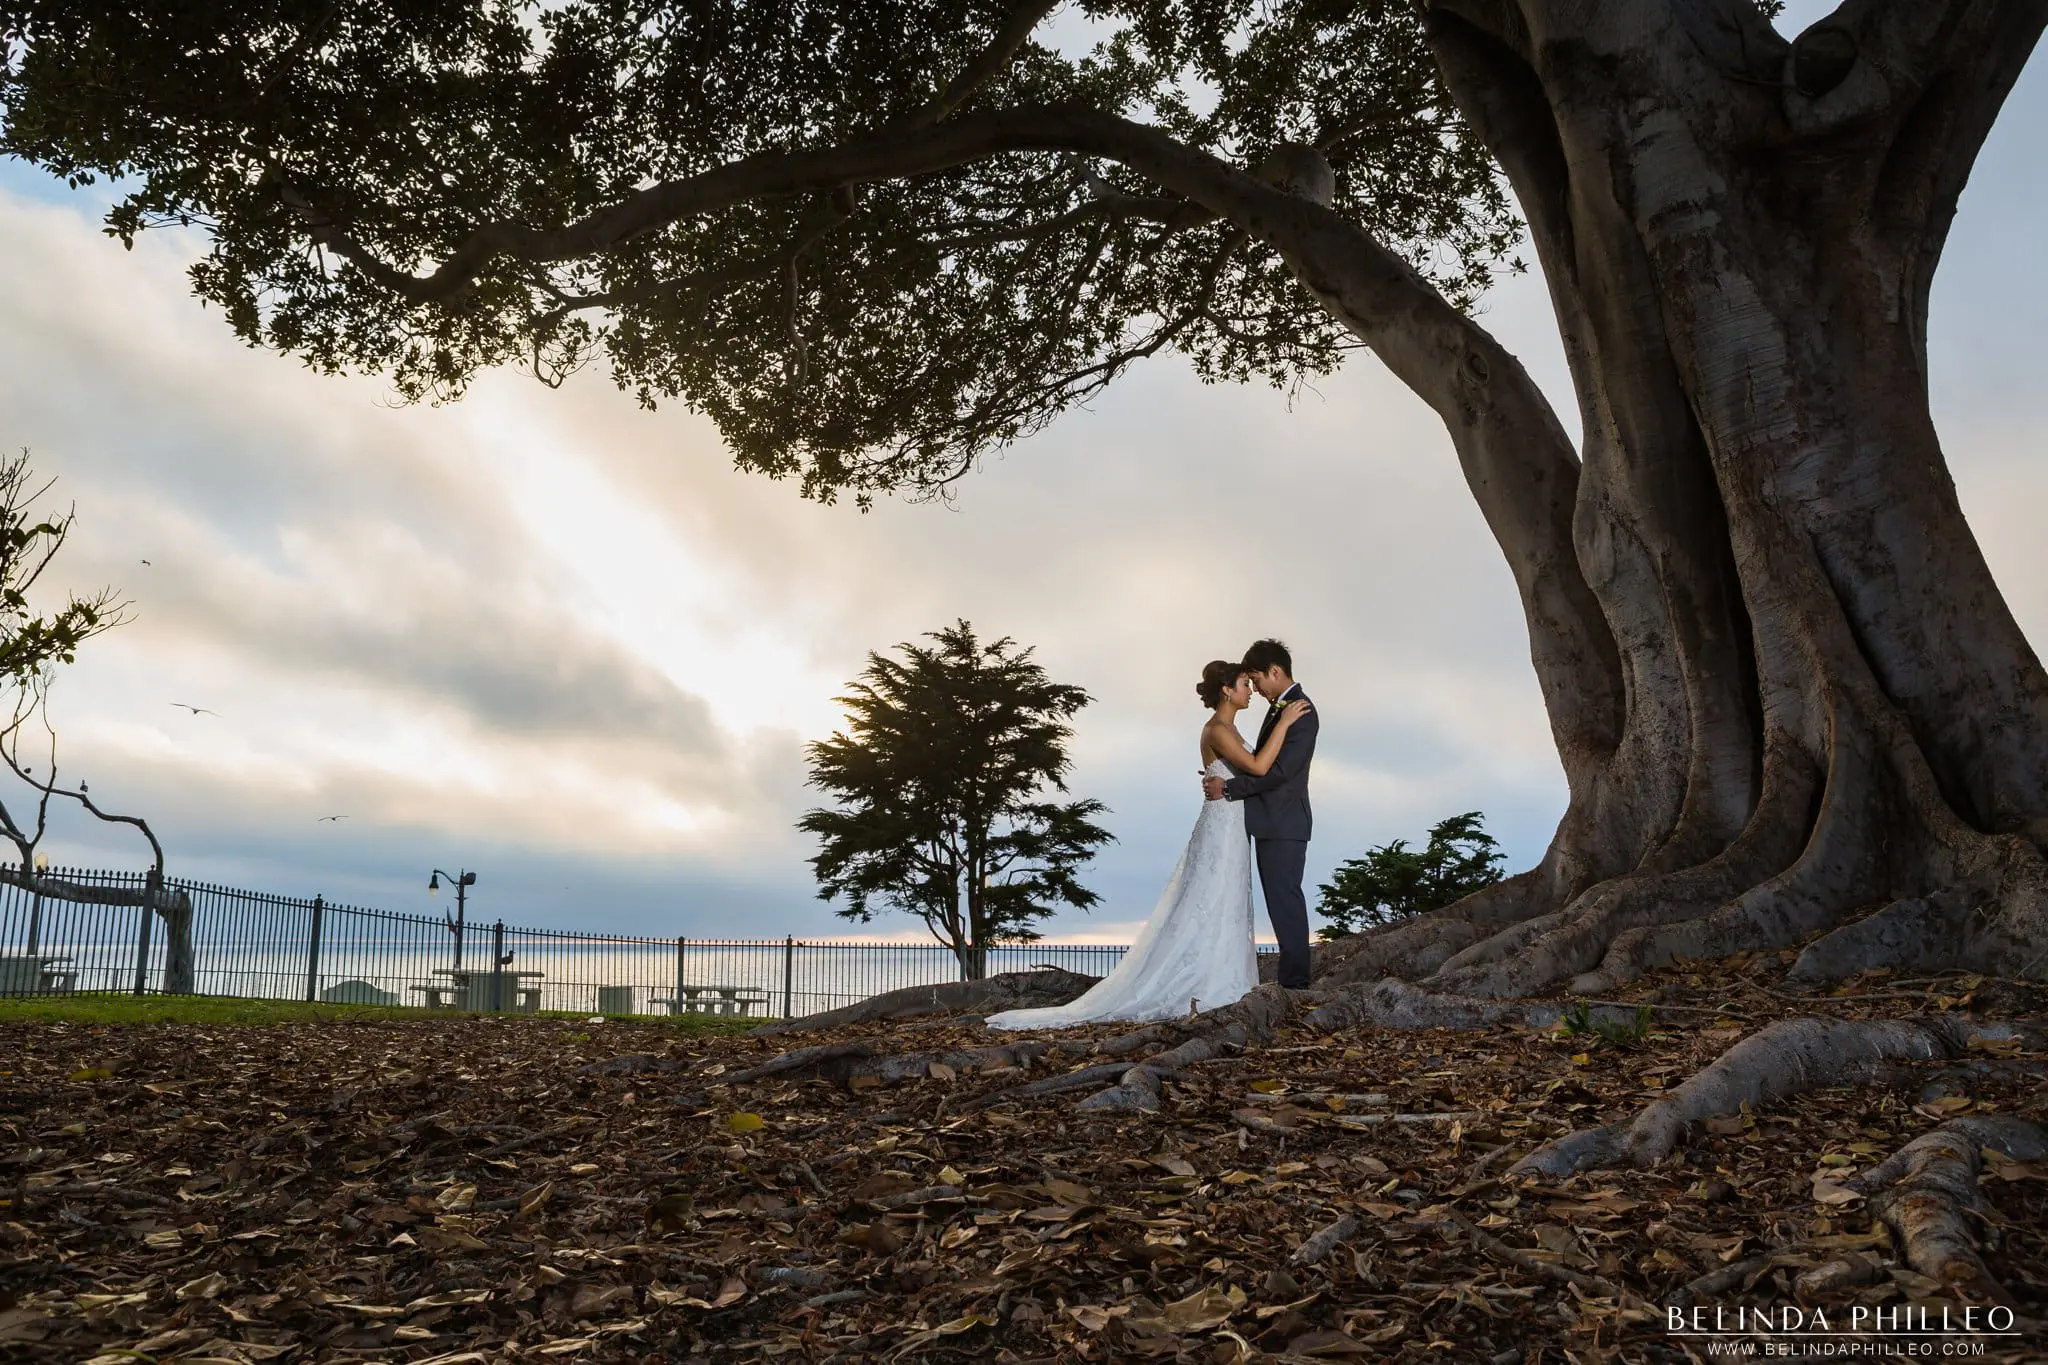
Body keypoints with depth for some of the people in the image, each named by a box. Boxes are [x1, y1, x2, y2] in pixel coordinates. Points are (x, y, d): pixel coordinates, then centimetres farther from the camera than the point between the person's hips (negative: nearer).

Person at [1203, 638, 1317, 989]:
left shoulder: (1301, 712, -15)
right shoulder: (1279, 707, 16)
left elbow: (1279, 770, -22)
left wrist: (1228, 789, -16)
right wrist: (1225, 780, 9)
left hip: (1283, 824, -10)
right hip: (1271, 823, 10)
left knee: (1284, 899, -7)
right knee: (1282, 899, 10)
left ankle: (1294, 980, -3)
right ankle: (1293, 978, 15)